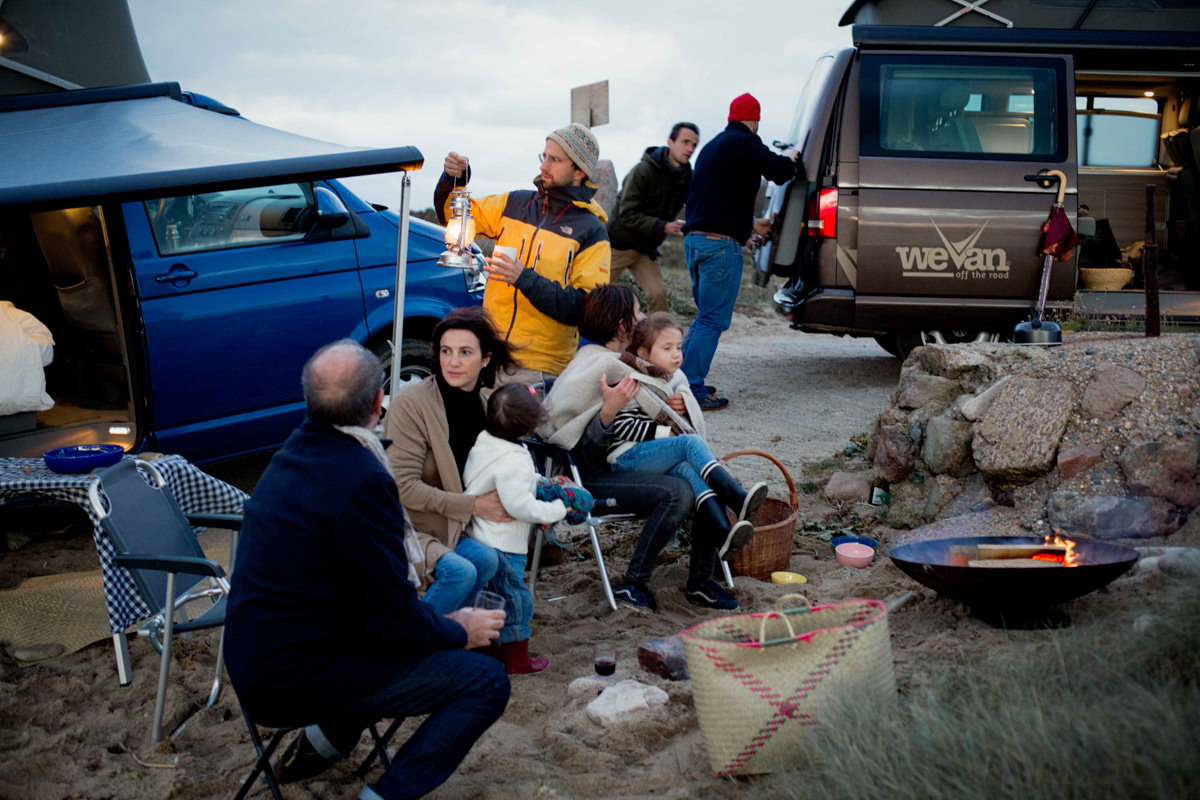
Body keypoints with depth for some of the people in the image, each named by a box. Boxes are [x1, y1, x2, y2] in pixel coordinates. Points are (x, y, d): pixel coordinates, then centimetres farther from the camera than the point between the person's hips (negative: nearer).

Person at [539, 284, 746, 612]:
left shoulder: (616, 363, 14)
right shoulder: (595, 368, -15)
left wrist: (666, 409, 5)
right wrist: (608, 411, -34)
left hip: (621, 465, 10)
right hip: (590, 477, -9)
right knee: (679, 492, -29)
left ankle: (700, 580, 3)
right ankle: (632, 584, -15)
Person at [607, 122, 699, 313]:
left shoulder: (686, 178, 1)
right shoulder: (644, 170, -19)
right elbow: (627, 214, -21)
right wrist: (663, 227, -29)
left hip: (646, 249, 5)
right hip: (620, 244, -5)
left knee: (657, 294, -12)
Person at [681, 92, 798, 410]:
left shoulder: (712, 147, 24)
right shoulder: (745, 143, -5)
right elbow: (779, 172, -15)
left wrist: (751, 224, 42)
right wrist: (790, 157, 8)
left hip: (694, 239, 9)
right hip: (720, 244, -9)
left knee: (707, 316, 20)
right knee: (713, 321, -6)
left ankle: (683, 380, 20)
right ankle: (692, 390, -8)